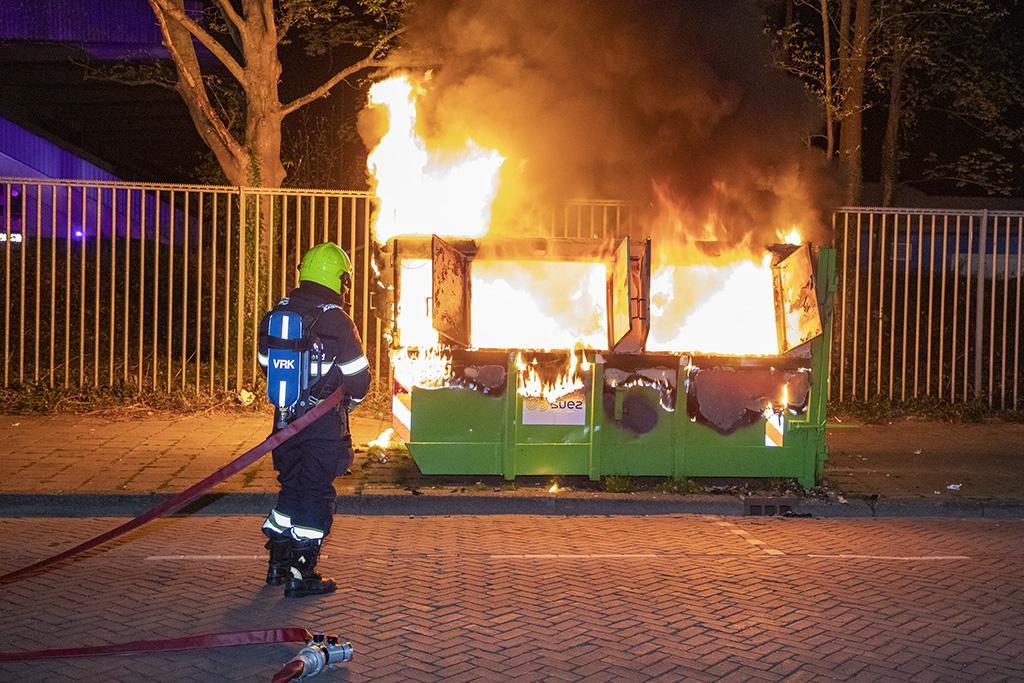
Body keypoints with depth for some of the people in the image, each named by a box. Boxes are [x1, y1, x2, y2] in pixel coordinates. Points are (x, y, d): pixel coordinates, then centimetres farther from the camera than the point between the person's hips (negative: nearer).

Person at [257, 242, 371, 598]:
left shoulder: (274, 315, 3)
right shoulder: (336, 321, -15)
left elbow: (267, 365, 12)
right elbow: (358, 379, -11)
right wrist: (346, 402, 10)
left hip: (286, 418, 6)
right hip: (325, 424, -6)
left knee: (291, 486, 20)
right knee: (316, 493, 4)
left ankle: (278, 562, 29)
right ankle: (301, 575, 8)